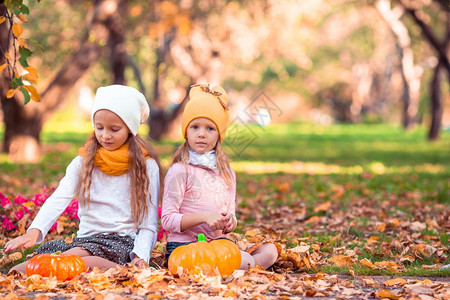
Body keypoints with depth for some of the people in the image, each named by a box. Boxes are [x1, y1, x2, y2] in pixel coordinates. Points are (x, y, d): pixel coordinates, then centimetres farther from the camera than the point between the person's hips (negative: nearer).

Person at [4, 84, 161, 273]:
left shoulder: (146, 165, 5)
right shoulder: (83, 162, 13)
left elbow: (148, 224, 4)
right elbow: (59, 199, -4)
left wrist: (140, 257, -16)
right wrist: (34, 231, -24)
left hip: (123, 242, -2)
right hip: (86, 239, 2)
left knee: (74, 256, -36)